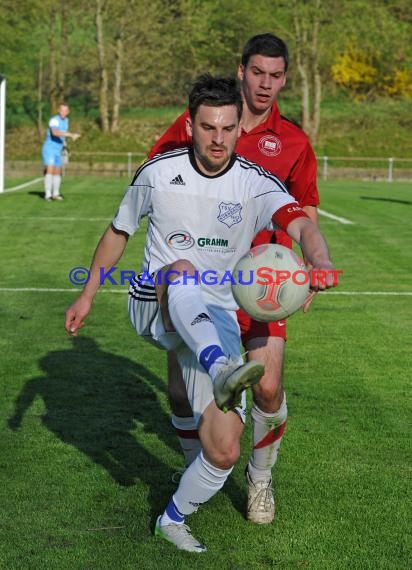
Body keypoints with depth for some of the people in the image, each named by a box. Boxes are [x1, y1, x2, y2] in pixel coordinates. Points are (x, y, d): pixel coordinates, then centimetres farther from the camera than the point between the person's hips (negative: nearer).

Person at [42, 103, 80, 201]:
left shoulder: (66, 120, 8)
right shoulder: (54, 120, -20)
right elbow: (55, 133, -40)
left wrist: (72, 136, 9)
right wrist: (70, 134, -46)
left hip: (58, 150, 8)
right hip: (49, 149, -8)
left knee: (57, 172, 13)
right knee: (50, 170, -17)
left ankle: (55, 193, 24)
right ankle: (48, 195, -17)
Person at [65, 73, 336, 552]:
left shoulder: (257, 184, -9)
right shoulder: (158, 173, -4)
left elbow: (301, 224, -30)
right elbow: (119, 231, 14)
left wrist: (320, 262, -53)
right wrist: (88, 294, 15)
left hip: (214, 320, 1)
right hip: (152, 308, 0)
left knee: (224, 452, -10)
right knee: (182, 272, -38)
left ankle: (173, 518, 18)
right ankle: (222, 371, -62)